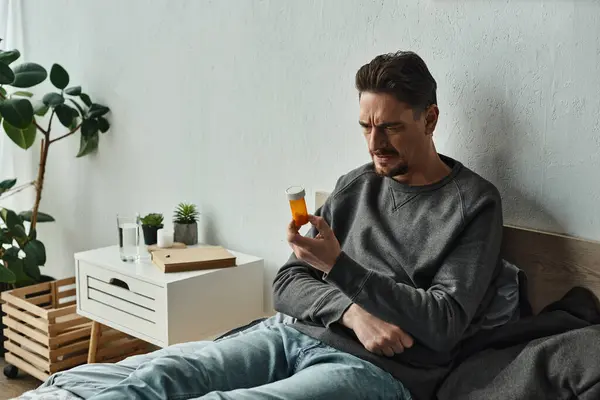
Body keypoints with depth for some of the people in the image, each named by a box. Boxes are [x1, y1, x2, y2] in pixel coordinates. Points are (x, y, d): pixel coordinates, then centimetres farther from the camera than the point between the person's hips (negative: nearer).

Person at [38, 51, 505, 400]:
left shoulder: (474, 202, -1)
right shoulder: (354, 186, 15)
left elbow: (443, 325, -10)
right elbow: (287, 284, 11)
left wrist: (338, 265, -17)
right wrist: (352, 311, -11)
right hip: (297, 336, 6)